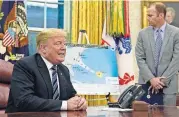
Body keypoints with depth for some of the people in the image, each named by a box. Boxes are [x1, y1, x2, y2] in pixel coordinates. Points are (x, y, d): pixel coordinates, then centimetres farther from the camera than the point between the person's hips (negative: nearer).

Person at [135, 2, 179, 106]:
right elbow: (140, 59, 0)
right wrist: (151, 79, -11)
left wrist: (163, 79, -11)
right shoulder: (143, 33, 4)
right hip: (146, 83, 2)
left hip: (168, 84, -1)